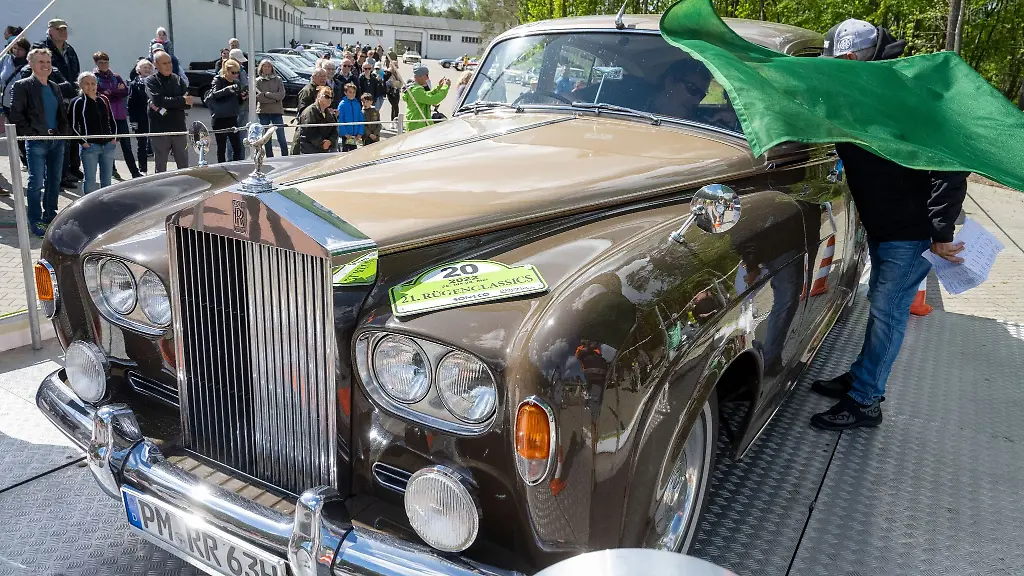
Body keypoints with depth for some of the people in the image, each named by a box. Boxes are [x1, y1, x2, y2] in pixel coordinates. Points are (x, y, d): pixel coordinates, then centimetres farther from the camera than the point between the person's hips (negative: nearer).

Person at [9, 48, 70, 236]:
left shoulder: (54, 87, 15)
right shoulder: (23, 86, -4)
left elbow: (62, 113, 19)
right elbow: (16, 114, -8)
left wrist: (65, 131, 6)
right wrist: (30, 133, -13)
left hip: (57, 140, 6)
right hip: (37, 142, -6)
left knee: (55, 181, 12)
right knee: (36, 182, -3)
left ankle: (50, 215, 24)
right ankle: (35, 221, 4)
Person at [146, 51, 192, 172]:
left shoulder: (178, 79, 9)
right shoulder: (151, 81, 0)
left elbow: (188, 103, -3)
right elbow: (158, 100, -18)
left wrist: (165, 107, -13)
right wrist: (182, 100, -14)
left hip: (179, 128, 3)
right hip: (160, 130, -3)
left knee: (184, 167, 8)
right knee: (160, 168, 6)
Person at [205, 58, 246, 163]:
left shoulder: (237, 83, 10)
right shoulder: (218, 81, -5)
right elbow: (214, 94, -25)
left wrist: (243, 98, -3)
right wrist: (229, 89, -38)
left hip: (233, 118, 5)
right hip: (220, 119, -5)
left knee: (237, 147, 1)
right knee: (221, 148, 2)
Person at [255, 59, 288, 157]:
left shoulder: (278, 79, 7)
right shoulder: (257, 81, 6)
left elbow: (282, 95, -5)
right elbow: (258, 97, -6)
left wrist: (267, 94, -9)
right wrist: (275, 98, -9)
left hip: (277, 112, -1)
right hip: (263, 112, 1)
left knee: (282, 139, -4)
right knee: (266, 139, 4)